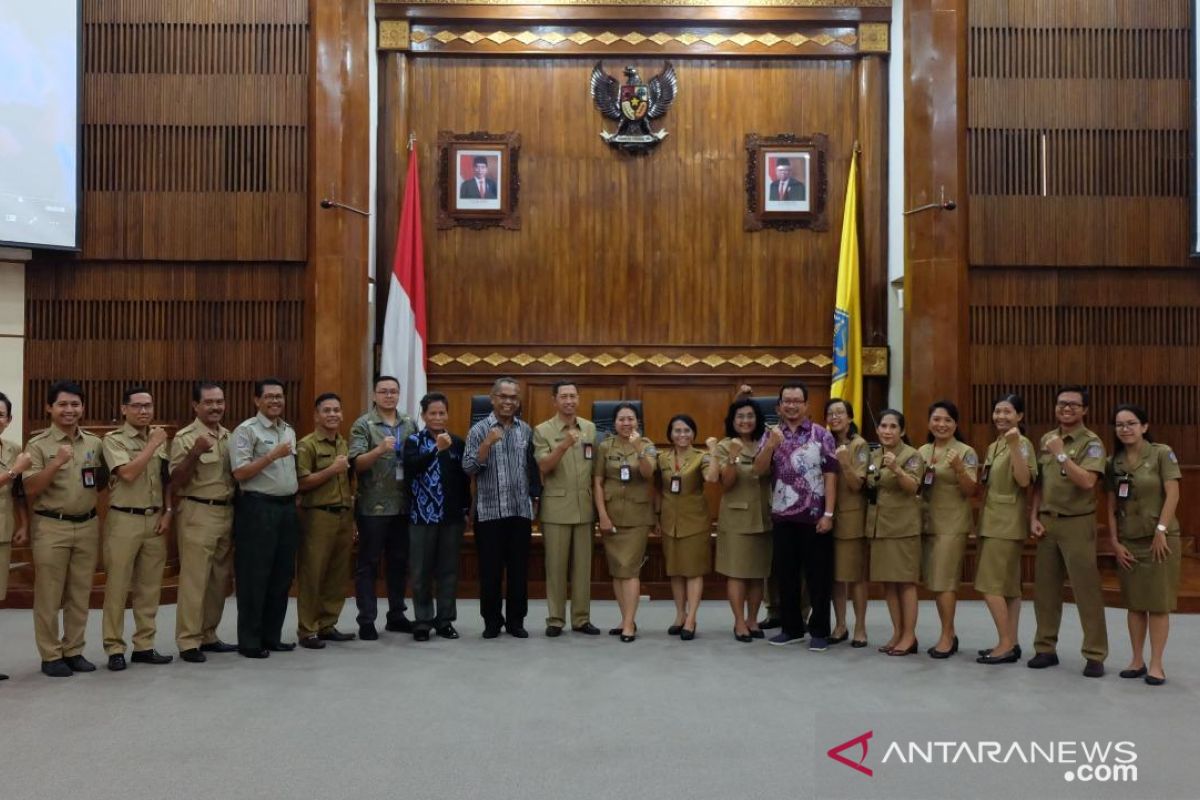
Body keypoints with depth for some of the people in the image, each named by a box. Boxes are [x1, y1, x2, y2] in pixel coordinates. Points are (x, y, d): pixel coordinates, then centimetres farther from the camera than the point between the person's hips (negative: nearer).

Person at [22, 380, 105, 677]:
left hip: (87, 525, 4)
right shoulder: (38, 445, -5)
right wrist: (57, 462, -23)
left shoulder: (94, 443, 8)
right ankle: (51, 656, 12)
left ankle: (73, 651, 21)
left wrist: (98, 475, -5)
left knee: (80, 594, 10)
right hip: (51, 527, -4)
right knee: (49, 595, 3)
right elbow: (30, 490, -12)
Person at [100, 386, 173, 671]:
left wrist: (167, 512, 4)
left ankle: (144, 645, 17)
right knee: (117, 586, 0)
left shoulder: (160, 440, 11)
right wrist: (152, 445, -15)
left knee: (150, 586, 9)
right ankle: (114, 648, 9)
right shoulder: (114, 440, -6)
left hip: (155, 519, 5)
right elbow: (128, 473, -20)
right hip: (124, 520, -5)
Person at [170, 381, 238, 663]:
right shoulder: (185, 437, -8)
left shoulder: (229, 436, 12)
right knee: (194, 579, -4)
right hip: (197, 514, -7)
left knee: (220, 579, 11)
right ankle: (188, 642, 3)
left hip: (227, 512, 7)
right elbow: (176, 482, -12)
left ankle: (208, 636, 22)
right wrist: (194, 453, -24)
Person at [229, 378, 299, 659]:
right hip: (258, 508, -7)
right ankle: (249, 641, 7)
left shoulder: (289, 431, 16)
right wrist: (273, 455, -19)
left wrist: (296, 494, 14)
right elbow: (239, 473, -15)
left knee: (282, 576, 10)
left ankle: (271, 636, 20)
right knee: (254, 577, -2)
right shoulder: (247, 430, -7)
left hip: (287, 507, 7)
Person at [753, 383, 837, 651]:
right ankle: (792, 628, 22)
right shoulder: (771, 434, 8)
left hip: (814, 516, -3)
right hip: (782, 516, 3)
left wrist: (829, 514, -11)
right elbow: (759, 470, -1)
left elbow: (830, 475, -4)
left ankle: (819, 631, 13)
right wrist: (771, 444, -17)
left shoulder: (822, 435, -1)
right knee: (785, 574, 9)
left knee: (818, 574, 2)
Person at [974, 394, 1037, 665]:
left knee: (990, 584, -10)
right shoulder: (993, 447, 15)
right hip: (992, 521, 9)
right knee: (1008, 585, 10)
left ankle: (1006, 644, -5)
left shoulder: (1022, 444, -10)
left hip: (1007, 522, -9)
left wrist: (1015, 446, -30)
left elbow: (1024, 481, -25)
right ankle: (1011, 642, 14)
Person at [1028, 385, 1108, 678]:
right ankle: (1046, 648, 19)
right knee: (1045, 587, 9)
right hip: (1047, 522, 5)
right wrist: (1034, 517, 5)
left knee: (1086, 589, -2)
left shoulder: (1091, 442, -7)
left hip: (1077, 523, -5)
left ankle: (1095, 655, 6)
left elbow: (1087, 482, -22)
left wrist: (1061, 455, -22)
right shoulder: (1046, 440, 10)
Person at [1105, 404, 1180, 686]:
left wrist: (1161, 531, -16)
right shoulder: (1114, 462, 7)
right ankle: (1137, 660, 16)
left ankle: (1156, 664, 6)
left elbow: (1172, 495, -10)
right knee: (1134, 602, 8)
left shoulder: (1162, 454, -5)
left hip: (1158, 537, -4)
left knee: (1158, 602, 0)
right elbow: (1111, 505, 6)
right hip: (1128, 540, 4)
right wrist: (1114, 541, 0)